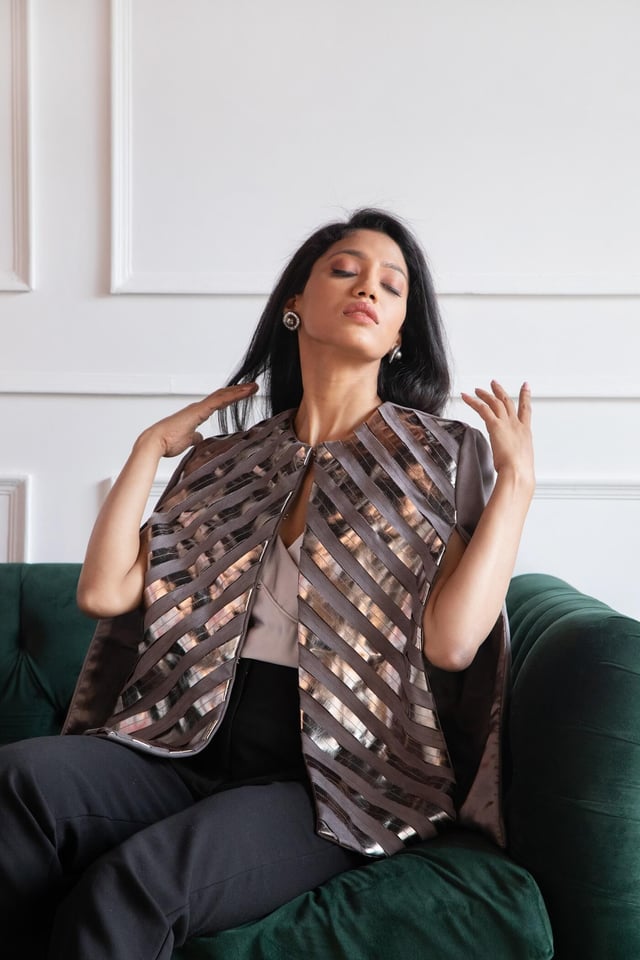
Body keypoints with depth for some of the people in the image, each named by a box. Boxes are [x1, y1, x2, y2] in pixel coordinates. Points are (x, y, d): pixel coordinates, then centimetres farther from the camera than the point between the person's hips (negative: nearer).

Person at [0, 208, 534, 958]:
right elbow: (105, 592, 5)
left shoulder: (444, 455, 4)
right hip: (198, 750, 4)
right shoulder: (226, 460, 15)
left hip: (337, 782, -3)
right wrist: (151, 446, 10)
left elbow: (450, 641, -11)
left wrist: (517, 481, -10)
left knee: (135, 880, -31)